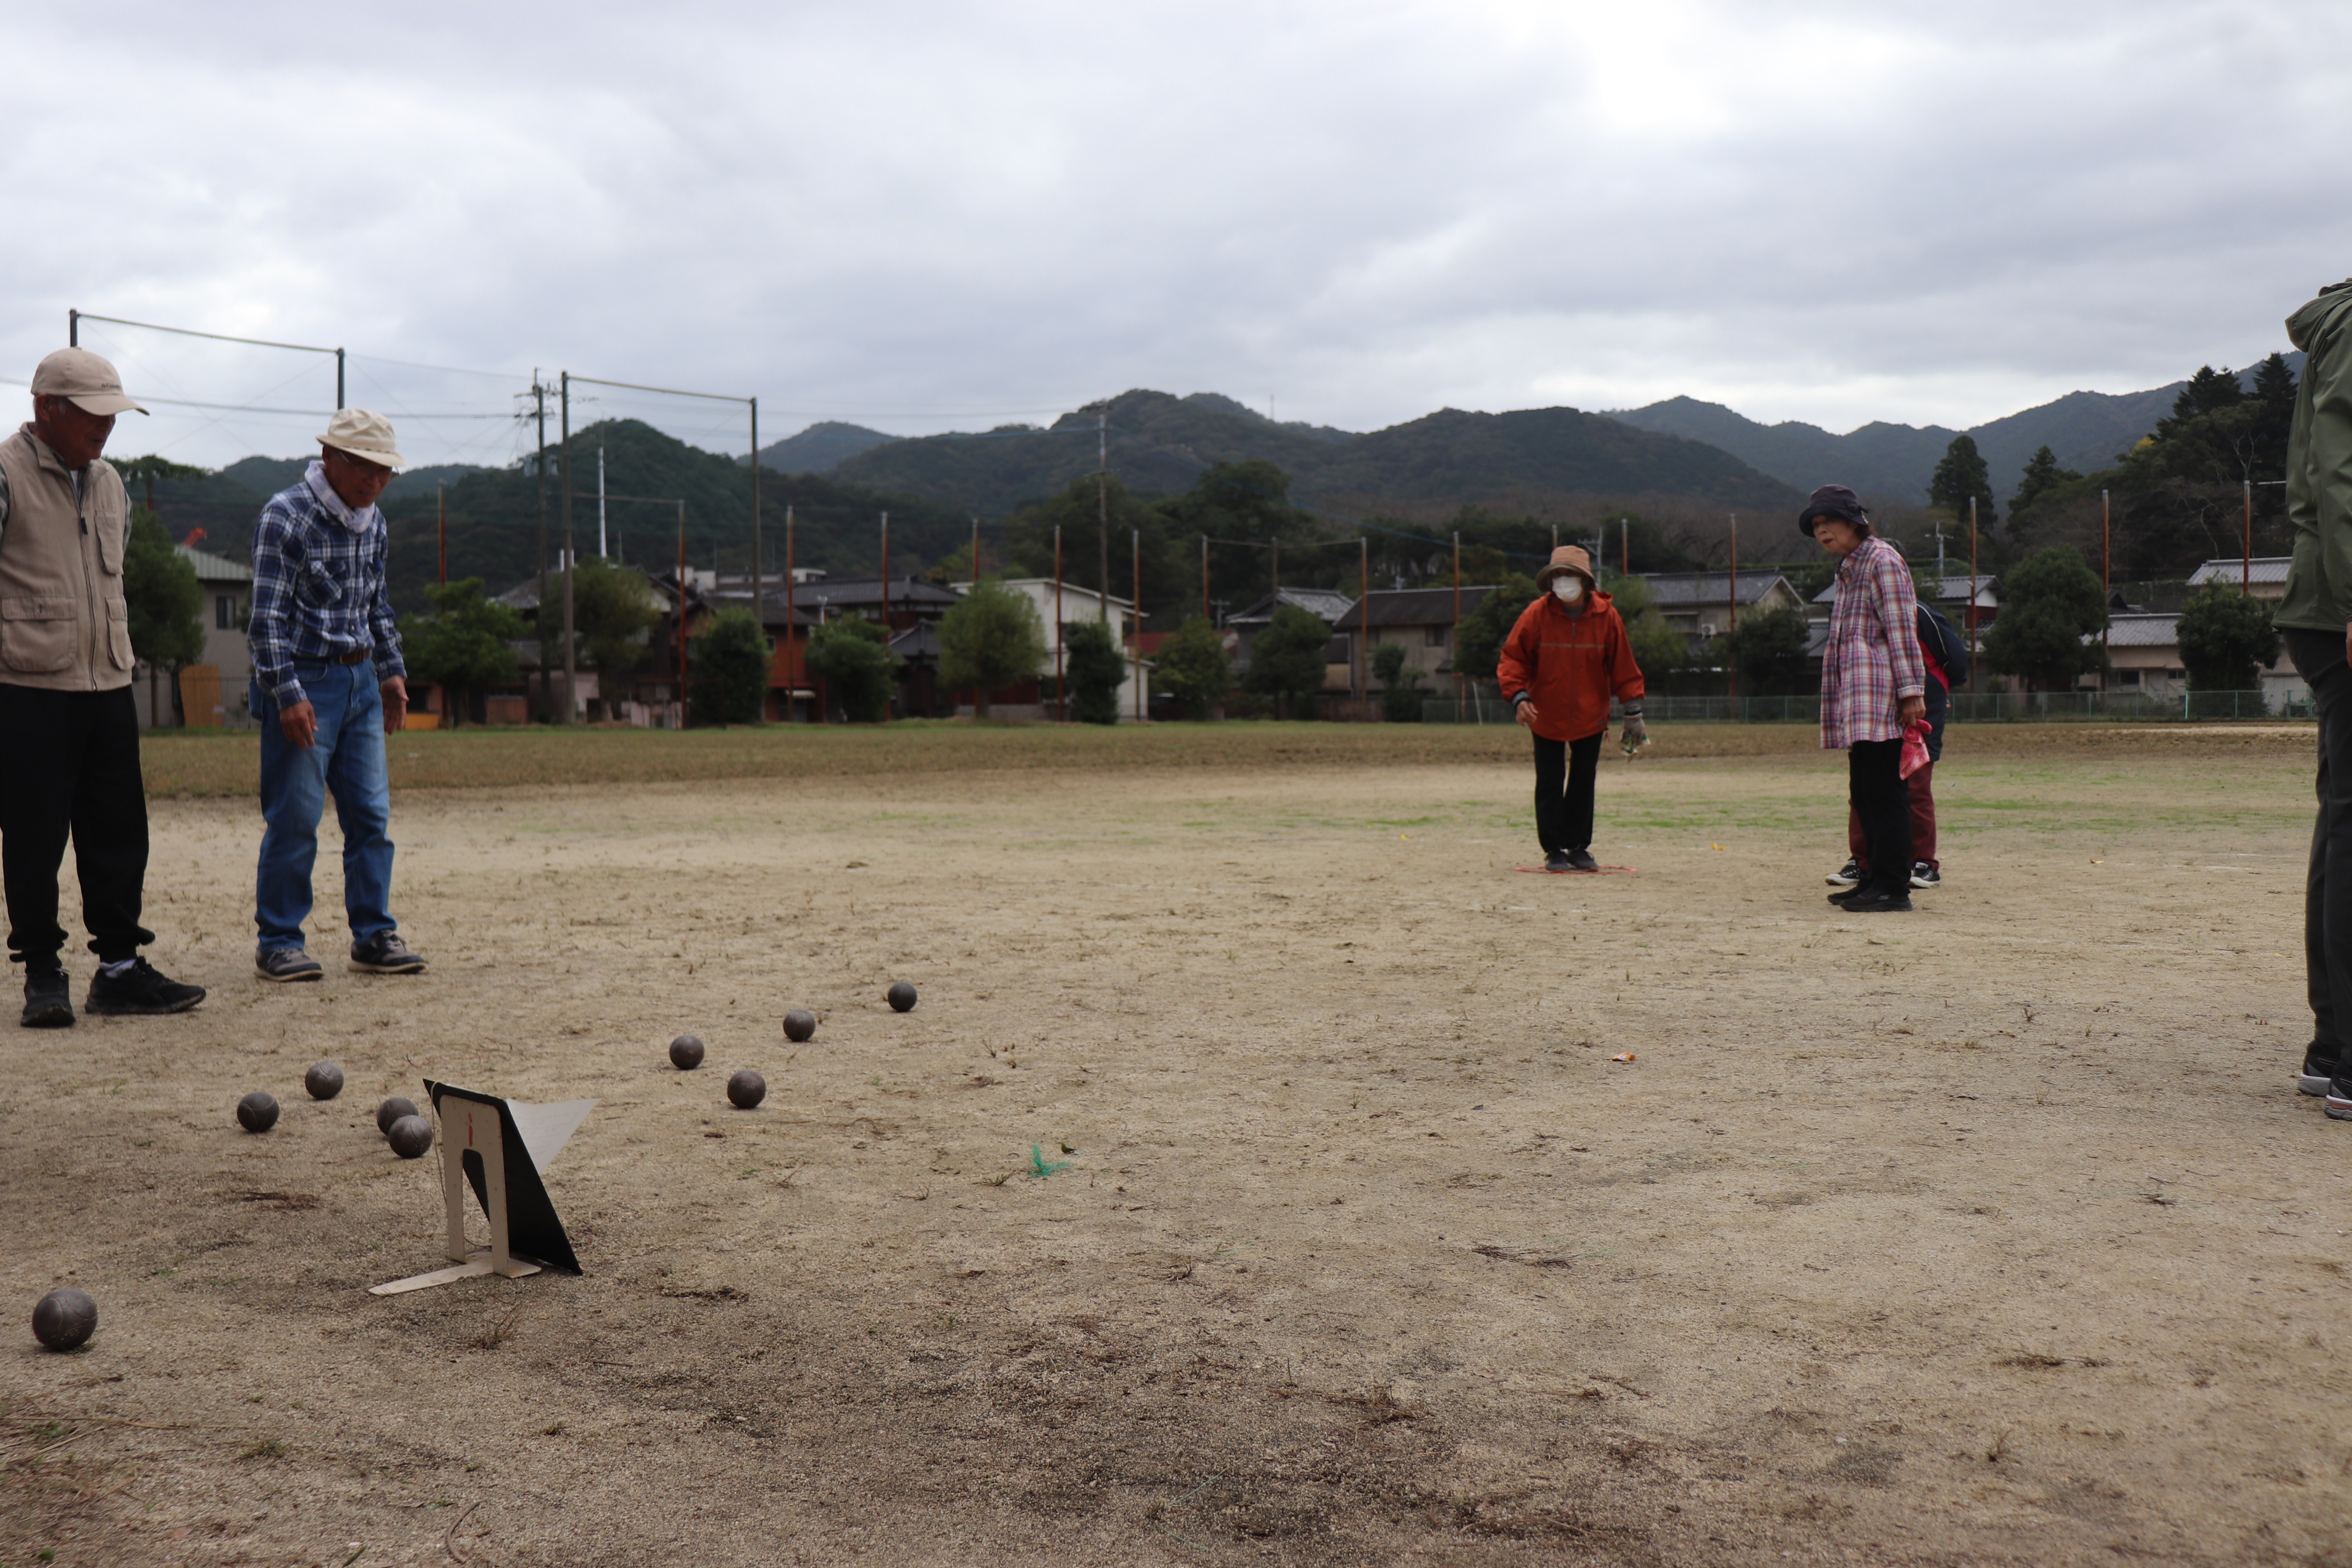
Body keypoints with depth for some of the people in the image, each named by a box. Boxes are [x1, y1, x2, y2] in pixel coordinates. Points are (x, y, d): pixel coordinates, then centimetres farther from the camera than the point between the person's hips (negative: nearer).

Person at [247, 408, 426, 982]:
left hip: (360, 682, 7)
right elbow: (268, 616, -14)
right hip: (303, 681, -7)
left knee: (372, 815, 5)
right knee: (294, 818, -3)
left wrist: (392, 671, 18)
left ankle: (374, 935, 13)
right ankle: (278, 943, 7)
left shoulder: (372, 522, 11)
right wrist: (288, 694, -19)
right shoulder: (286, 516, -11)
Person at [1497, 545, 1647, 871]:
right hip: (1546, 717, -1)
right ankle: (1554, 851, 11)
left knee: (1583, 783, 9)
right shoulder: (1536, 615, -12)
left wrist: (1633, 712, -2)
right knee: (1550, 785, 1)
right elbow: (1512, 658, -6)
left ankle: (1579, 848, 20)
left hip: (1590, 717, 1)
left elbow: (1623, 666, -1)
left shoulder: (1607, 617, -9)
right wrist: (1519, 697, -20)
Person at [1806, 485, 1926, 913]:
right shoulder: (1848, 569, 22)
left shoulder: (1882, 560, -6)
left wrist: (1911, 690, -18)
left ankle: (1893, 887, -11)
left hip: (1880, 695, -9)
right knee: (1864, 793, 11)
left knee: (1884, 790, -11)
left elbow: (1901, 629, -12)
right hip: (1857, 701, 9)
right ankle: (1876, 879, 16)